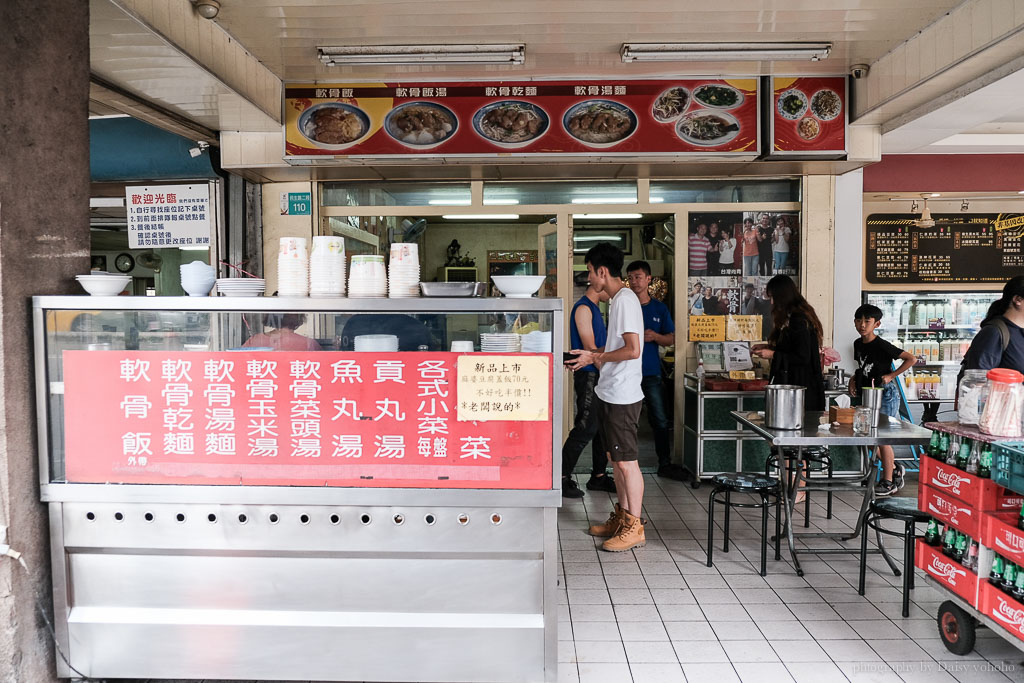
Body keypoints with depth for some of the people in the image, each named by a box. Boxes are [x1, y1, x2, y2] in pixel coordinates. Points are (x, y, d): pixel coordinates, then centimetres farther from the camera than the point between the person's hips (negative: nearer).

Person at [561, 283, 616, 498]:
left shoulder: (594, 309, 19)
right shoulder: (583, 308, -12)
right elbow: (590, 348, -17)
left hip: (600, 376, 10)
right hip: (588, 376, -10)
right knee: (585, 428, -10)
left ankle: (598, 476, 20)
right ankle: (562, 478, -3)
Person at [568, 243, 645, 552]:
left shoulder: (625, 300, -17)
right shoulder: (616, 299, 14)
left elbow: (633, 350, -23)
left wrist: (596, 358, -15)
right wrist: (592, 355, 14)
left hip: (622, 396, -10)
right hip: (610, 393, 10)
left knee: (627, 461, -2)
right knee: (615, 458, 16)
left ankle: (634, 528, 7)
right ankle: (621, 518, 28)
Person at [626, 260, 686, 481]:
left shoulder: (659, 309, 8)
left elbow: (671, 339, 8)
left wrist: (655, 336, -11)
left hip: (651, 372, 2)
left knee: (661, 420, 3)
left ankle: (665, 464, 16)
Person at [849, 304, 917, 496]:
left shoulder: (881, 346, -17)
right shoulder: (858, 344, 6)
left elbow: (912, 359, -14)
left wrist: (891, 375, -16)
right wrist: (854, 378, 4)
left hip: (885, 393, -8)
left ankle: (889, 482, 10)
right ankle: (894, 469, 29)